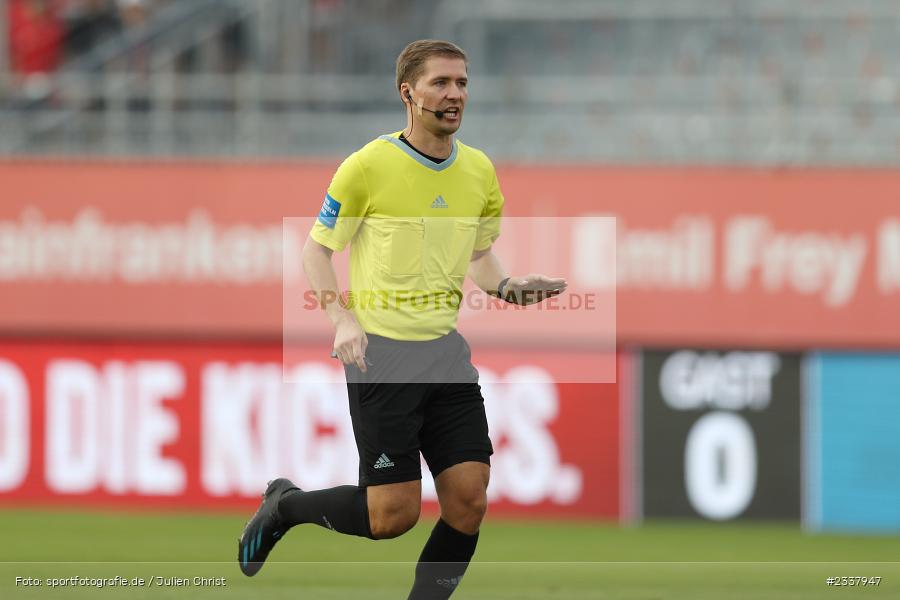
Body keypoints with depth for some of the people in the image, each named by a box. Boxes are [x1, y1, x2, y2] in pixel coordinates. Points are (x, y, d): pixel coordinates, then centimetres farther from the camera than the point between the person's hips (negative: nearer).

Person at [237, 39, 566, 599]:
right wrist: (345, 320, -16)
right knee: (392, 516, -7)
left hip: (446, 351, 5)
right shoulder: (369, 166, -9)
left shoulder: (479, 170, 7)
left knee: (468, 503, -4)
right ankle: (285, 505, 19)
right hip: (381, 352, -5)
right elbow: (317, 250, -2)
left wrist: (507, 286, -1)